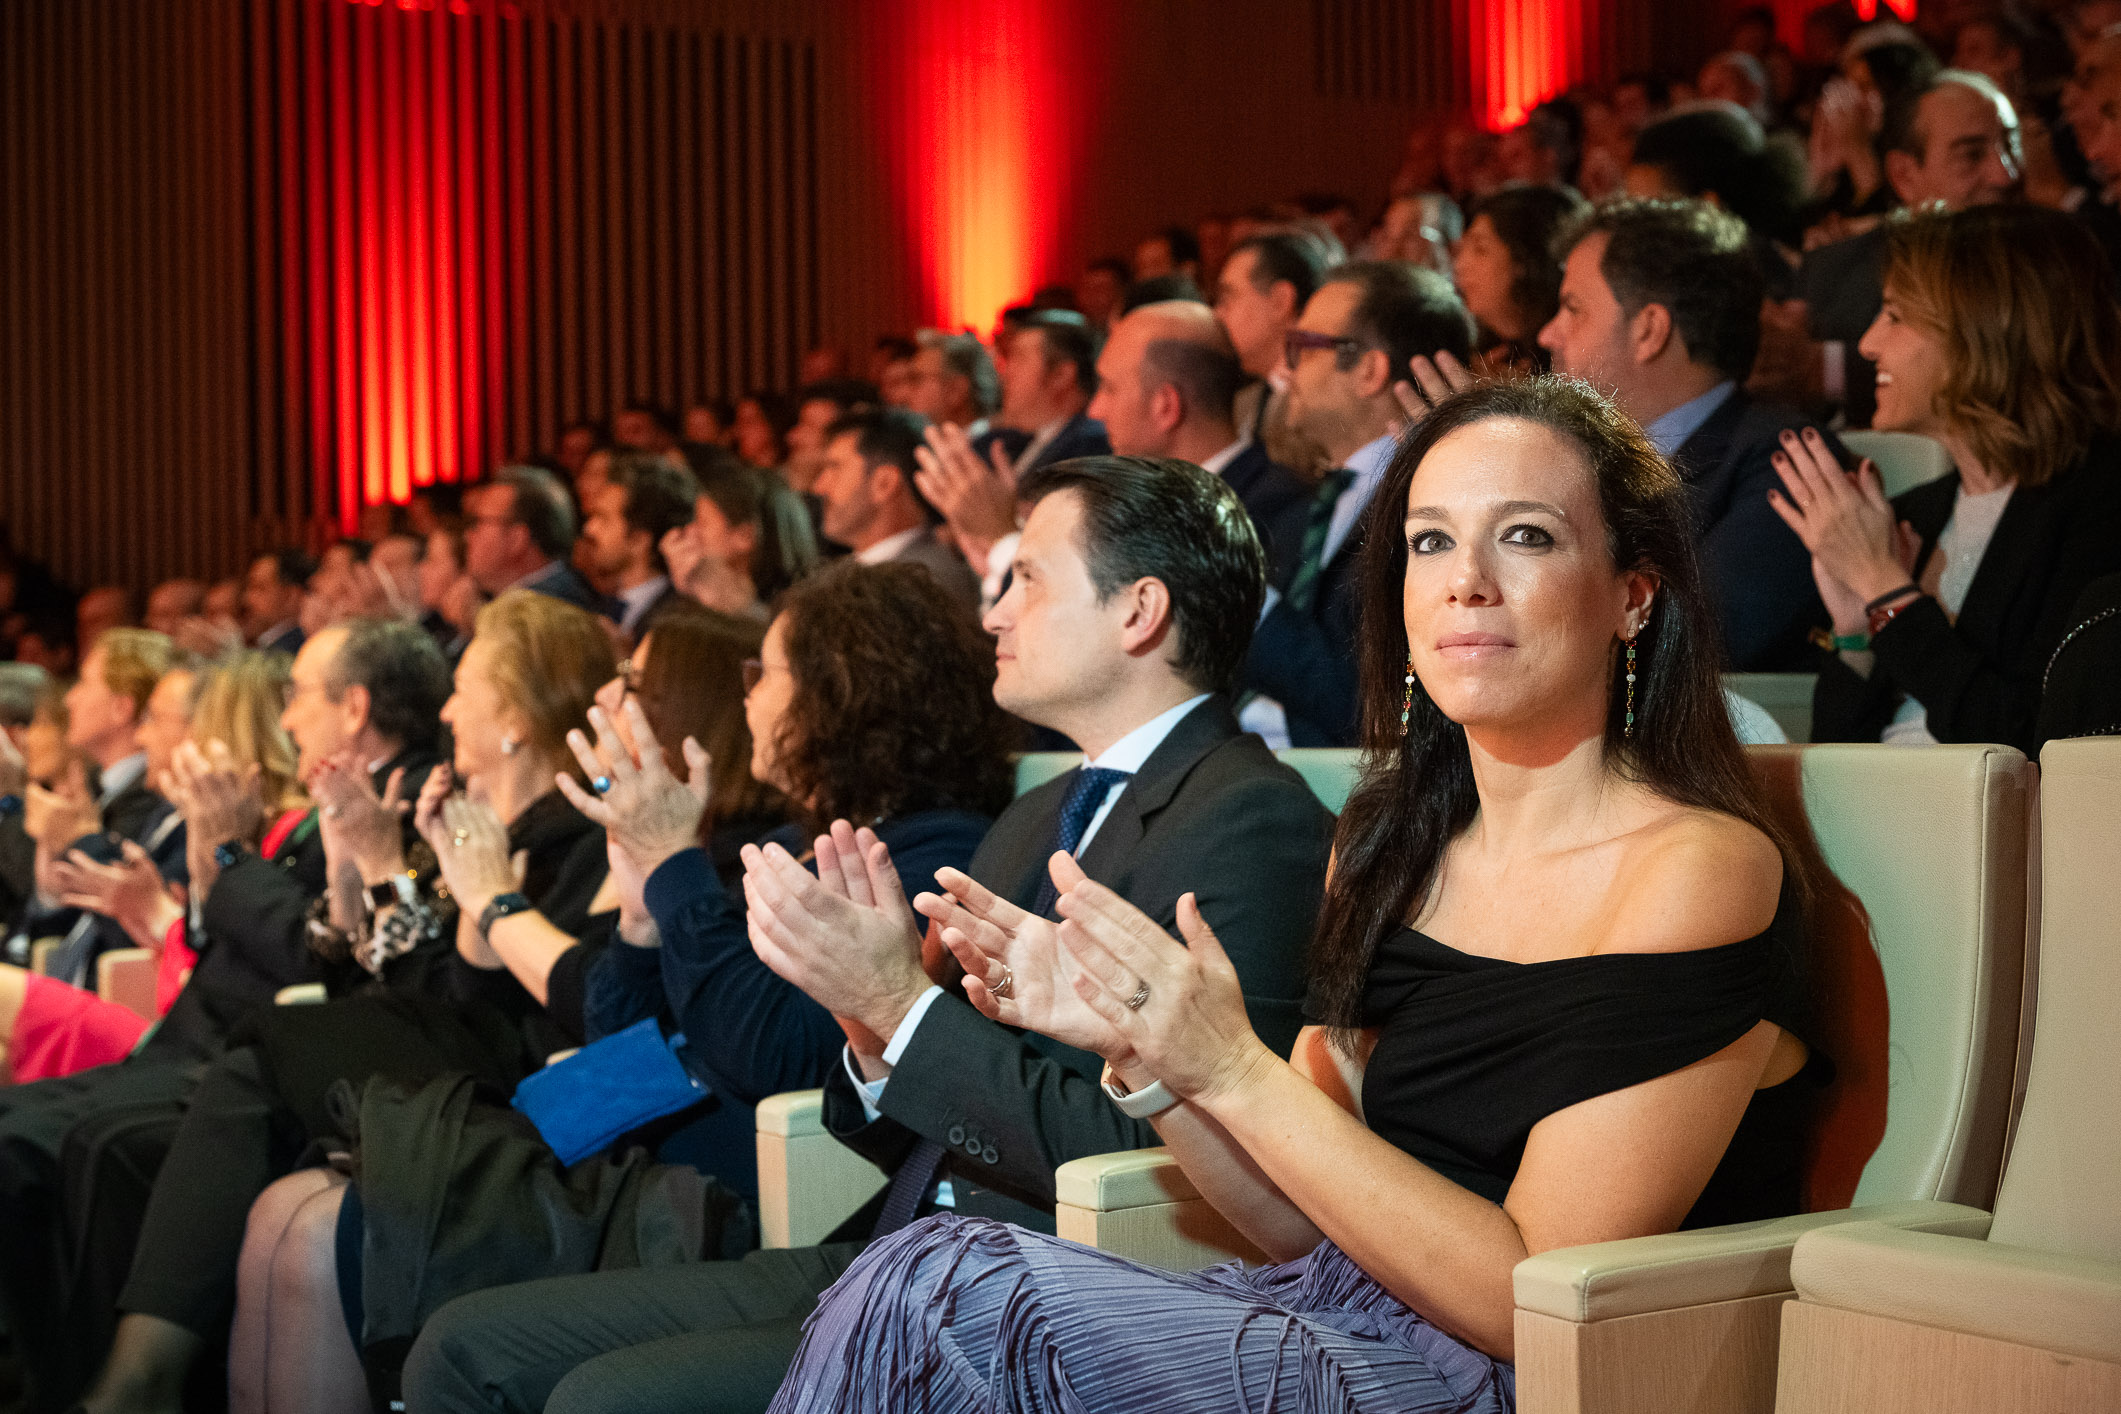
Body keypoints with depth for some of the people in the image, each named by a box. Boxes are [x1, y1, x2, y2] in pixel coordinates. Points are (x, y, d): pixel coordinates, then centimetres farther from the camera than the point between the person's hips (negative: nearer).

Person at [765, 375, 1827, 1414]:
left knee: (937, 1294, -20)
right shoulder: (1393, 841, 9)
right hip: (1343, 1322, 7)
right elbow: (1303, 1225, 11)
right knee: (932, 1272, -17)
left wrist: (1234, 1070, -19)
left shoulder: (1698, 870, -14)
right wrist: (1138, 1045, -7)